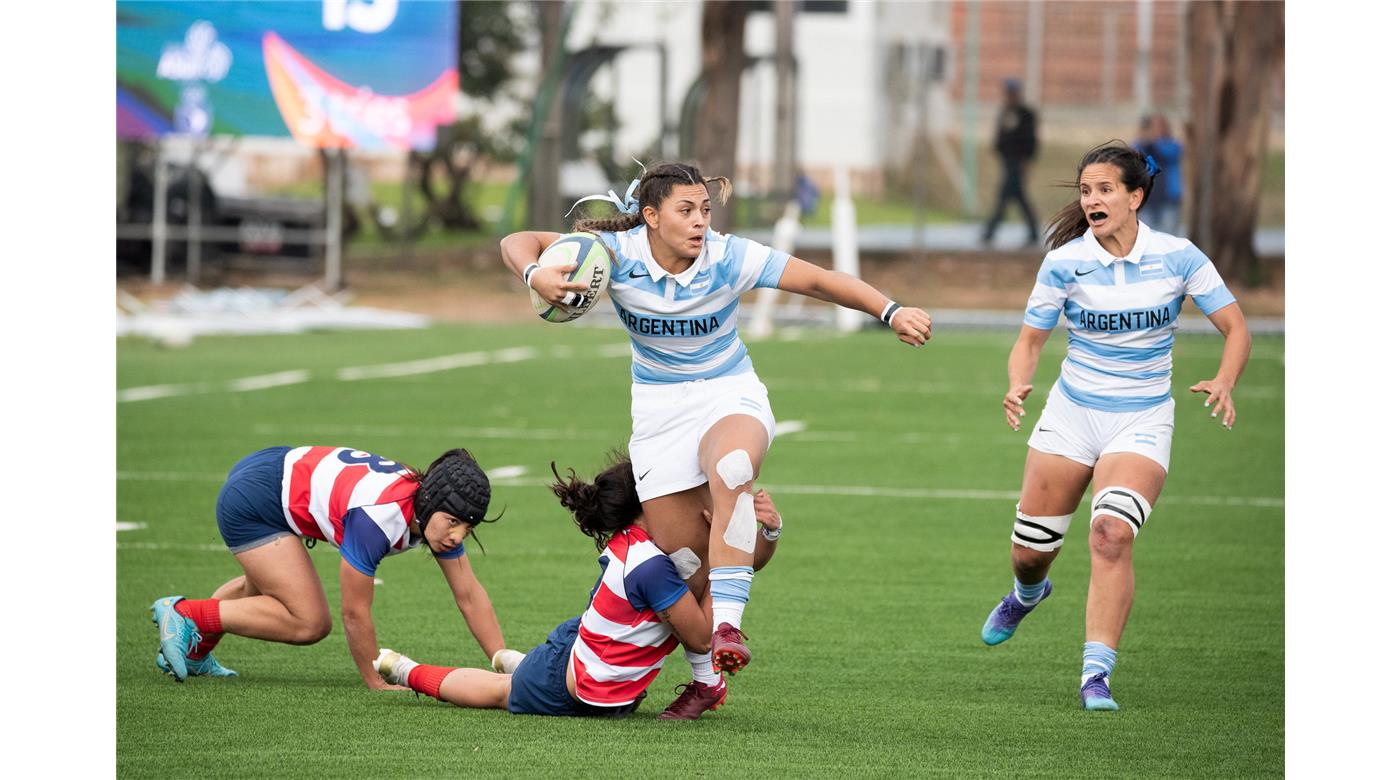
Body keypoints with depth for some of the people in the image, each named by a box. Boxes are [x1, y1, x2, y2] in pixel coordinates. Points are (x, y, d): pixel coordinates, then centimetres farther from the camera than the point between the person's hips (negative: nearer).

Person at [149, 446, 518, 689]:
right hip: (250, 498, -10)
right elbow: (355, 612, -26)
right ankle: (184, 614, -2)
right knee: (309, 623, -13)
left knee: (264, 591, 33)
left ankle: (193, 652, 52)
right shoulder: (380, 515, -35)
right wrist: (376, 682, -16)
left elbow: (469, 594, -3)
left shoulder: (441, 509, -11)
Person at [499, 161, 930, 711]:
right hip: (659, 410, 2)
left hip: (731, 396, -2)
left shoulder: (729, 258, -15)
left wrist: (891, 312, -26)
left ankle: (727, 625, -41)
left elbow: (819, 280, -14)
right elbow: (517, 243, -10)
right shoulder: (618, 254, -13)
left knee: (731, 467, -39)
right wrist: (536, 277, -33)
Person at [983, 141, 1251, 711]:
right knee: (1030, 550, 5)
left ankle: (1096, 672, -24)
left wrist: (1224, 383, -23)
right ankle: (1028, 592, 45)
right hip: (1071, 413, 2)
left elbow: (1236, 328, -4)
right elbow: (1030, 341, 2)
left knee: (1112, 532, -26)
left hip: (1141, 422, -2)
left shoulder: (1177, 257, -9)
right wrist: (1018, 386, -20)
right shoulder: (1065, 263, -7)